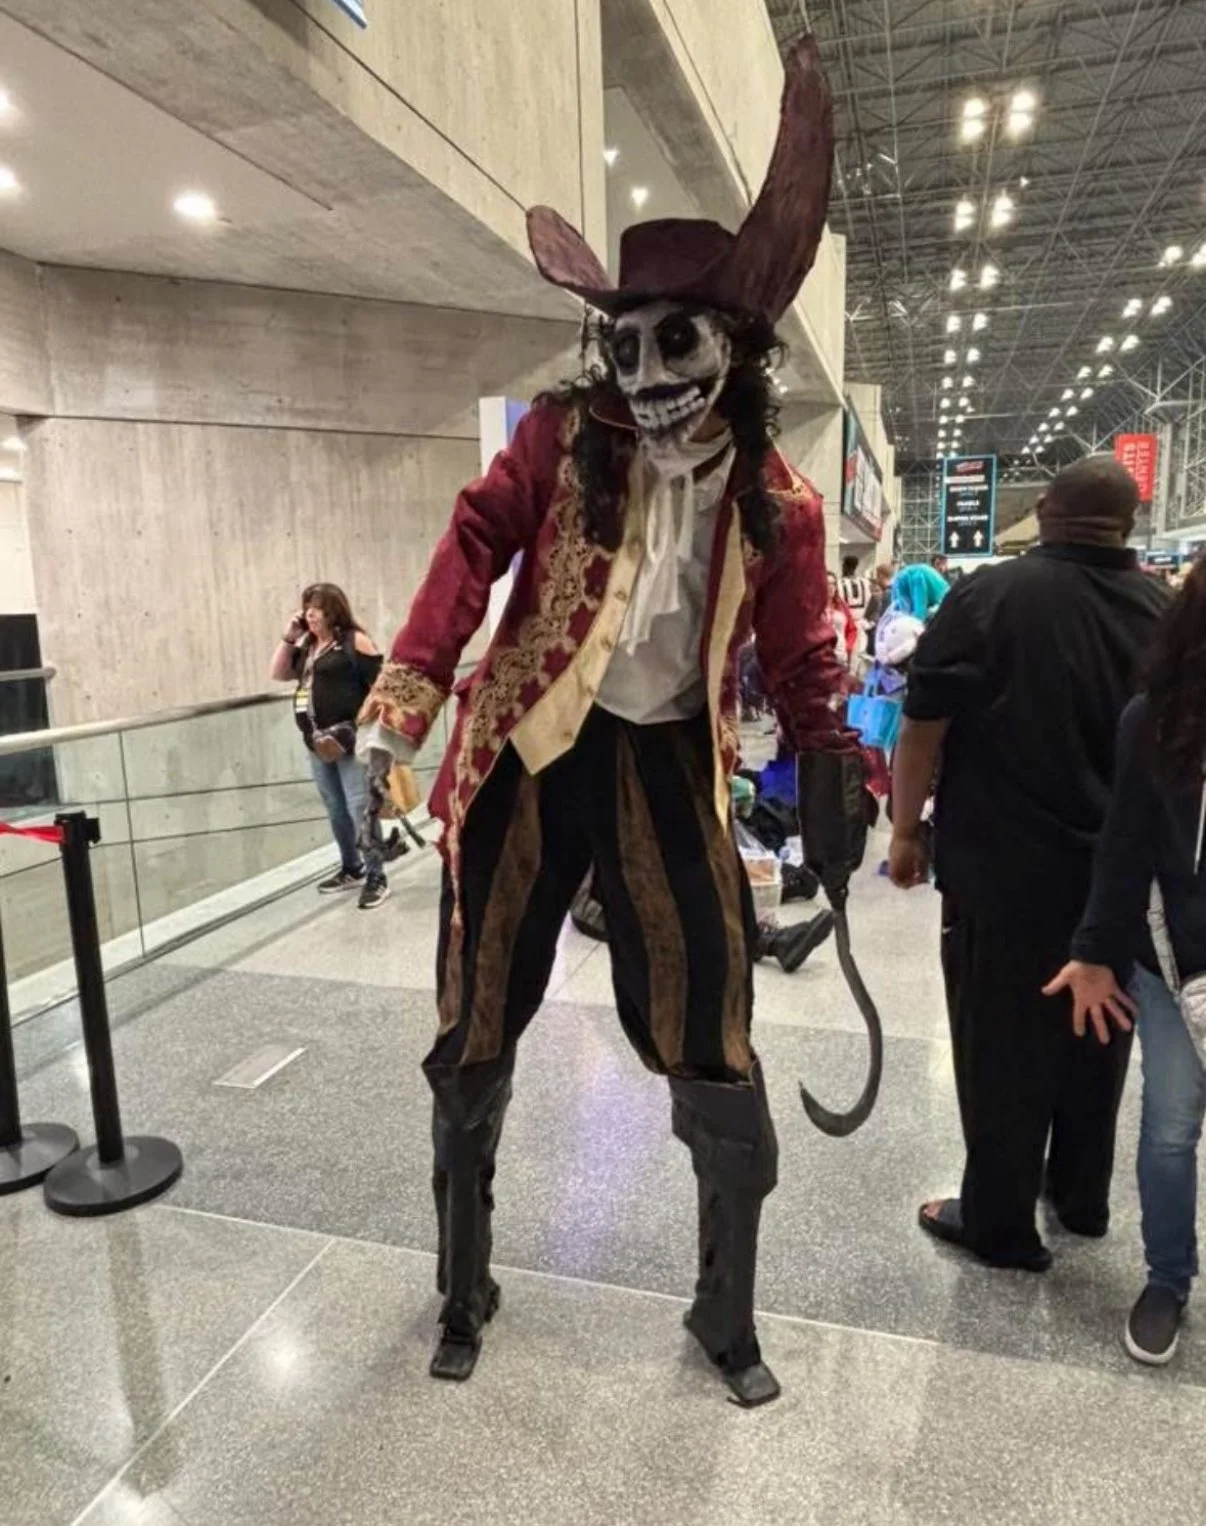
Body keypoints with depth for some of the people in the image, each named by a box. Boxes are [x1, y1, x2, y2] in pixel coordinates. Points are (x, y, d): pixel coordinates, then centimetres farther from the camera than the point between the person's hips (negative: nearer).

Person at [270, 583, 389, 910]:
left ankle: (376, 878, 1)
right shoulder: (307, 645, 15)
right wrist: (289, 638, 6)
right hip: (319, 742, 8)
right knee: (336, 812, 15)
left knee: (360, 809, -8)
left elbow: (380, 685, -10)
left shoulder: (353, 641, -7)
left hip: (351, 740, -8)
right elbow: (278, 673, 17)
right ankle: (352, 869, 30)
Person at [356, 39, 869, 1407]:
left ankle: (727, 1315, 32)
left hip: (668, 767, 1)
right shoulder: (564, 437, 0)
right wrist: (406, 693, -18)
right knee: (473, 1042, 9)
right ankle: (464, 1289, 37)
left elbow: (801, 666, 5)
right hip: (529, 756, 0)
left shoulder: (776, 506, 1)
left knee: (714, 1055, 4)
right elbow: (477, 540, -5)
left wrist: (829, 794, -4)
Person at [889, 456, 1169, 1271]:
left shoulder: (989, 595, -10)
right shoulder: (1168, 610, 4)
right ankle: (1083, 1198, 37)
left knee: (1003, 1044, 6)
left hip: (1005, 865, -5)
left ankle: (1002, 1226, 19)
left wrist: (907, 828, -1)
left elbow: (925, 724, -12)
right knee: (1096, 1037, 19)